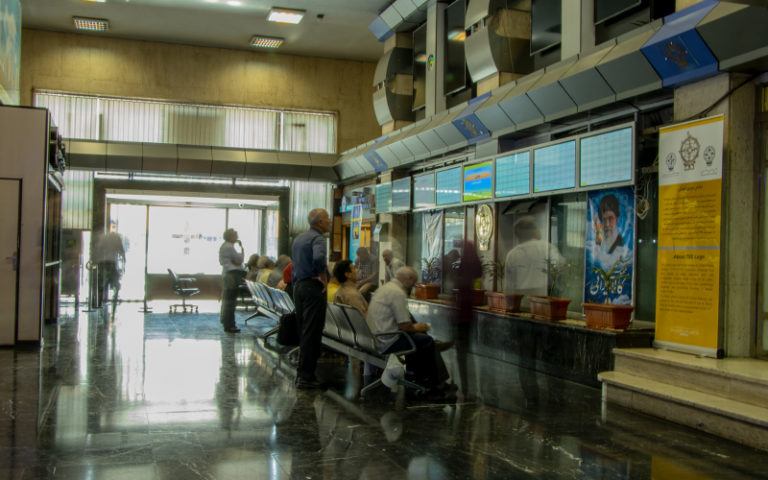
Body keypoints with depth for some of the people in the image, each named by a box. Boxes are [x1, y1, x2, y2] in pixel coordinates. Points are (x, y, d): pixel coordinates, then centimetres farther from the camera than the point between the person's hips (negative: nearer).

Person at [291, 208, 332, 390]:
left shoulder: (298, 239, 17)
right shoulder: (317, 238, -12)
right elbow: (319, 258, -32)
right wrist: (324, 278, -19)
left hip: (298, 286, 9)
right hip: (313, 288, -9)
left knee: (303, 331, 15)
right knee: (312, 333, -5)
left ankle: (301, 372, 19)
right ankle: (306, 377, -4)